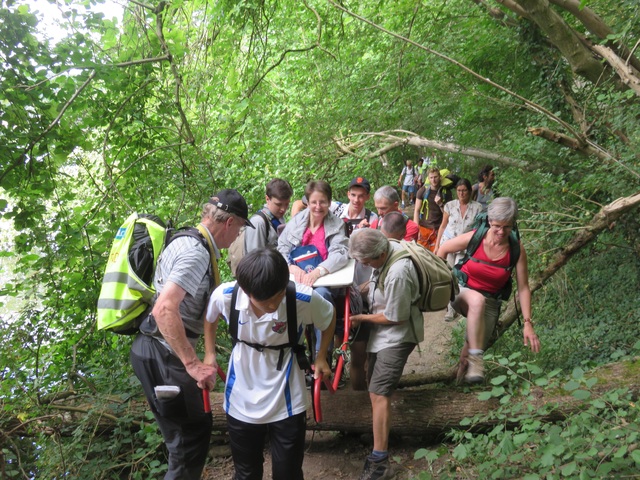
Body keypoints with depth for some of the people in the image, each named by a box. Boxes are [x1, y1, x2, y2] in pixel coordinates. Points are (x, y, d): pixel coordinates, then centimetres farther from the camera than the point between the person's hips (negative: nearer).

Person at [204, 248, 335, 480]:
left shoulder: (303, 299, -26)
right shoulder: (225, 296, -22)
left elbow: (329, 317, -1)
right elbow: (210, 317, 5)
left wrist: (321, 357, 2)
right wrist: (210, 353, 7)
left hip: (287, 403, -1)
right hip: (241, 402, 2)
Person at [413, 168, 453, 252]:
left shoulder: (446, 192, 3)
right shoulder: (423, 190, 0)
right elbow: (416, 210, 1)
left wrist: (440, 204, -13)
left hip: (438, 230, 1)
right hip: (424, 228, -1)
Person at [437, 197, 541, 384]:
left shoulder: (517, 249, -17)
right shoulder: (474, 238, -20)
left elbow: (523, 288, -13)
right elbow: (443, 249, -2)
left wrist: (528, 323, -18)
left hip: (490, 301, 2)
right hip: (462, 291, -2)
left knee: (477, 348, -1)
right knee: (477, 300, -38)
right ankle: (475, 360, -31)